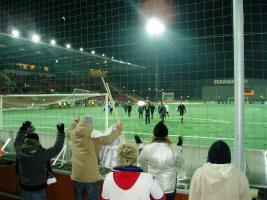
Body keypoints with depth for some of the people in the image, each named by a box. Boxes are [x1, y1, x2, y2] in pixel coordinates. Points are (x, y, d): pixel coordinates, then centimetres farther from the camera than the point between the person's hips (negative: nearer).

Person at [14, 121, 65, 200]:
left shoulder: (20, 154, -14)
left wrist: (22, 129, 14)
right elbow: (57, 148, -13)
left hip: (24, 190, 4)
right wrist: (61, 132, -5)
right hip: (38, 191, -4)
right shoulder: (42, 155, -25)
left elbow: (17, 142, 7)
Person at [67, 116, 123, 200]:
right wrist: (117, 130, -6)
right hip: (91, 176, -4)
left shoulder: (74, 135, -2)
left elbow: (69, 131, 22)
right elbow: (108, 140, -22)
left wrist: (76, 121, 37)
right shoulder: (93, 138, -17)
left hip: (76, 175, 5)